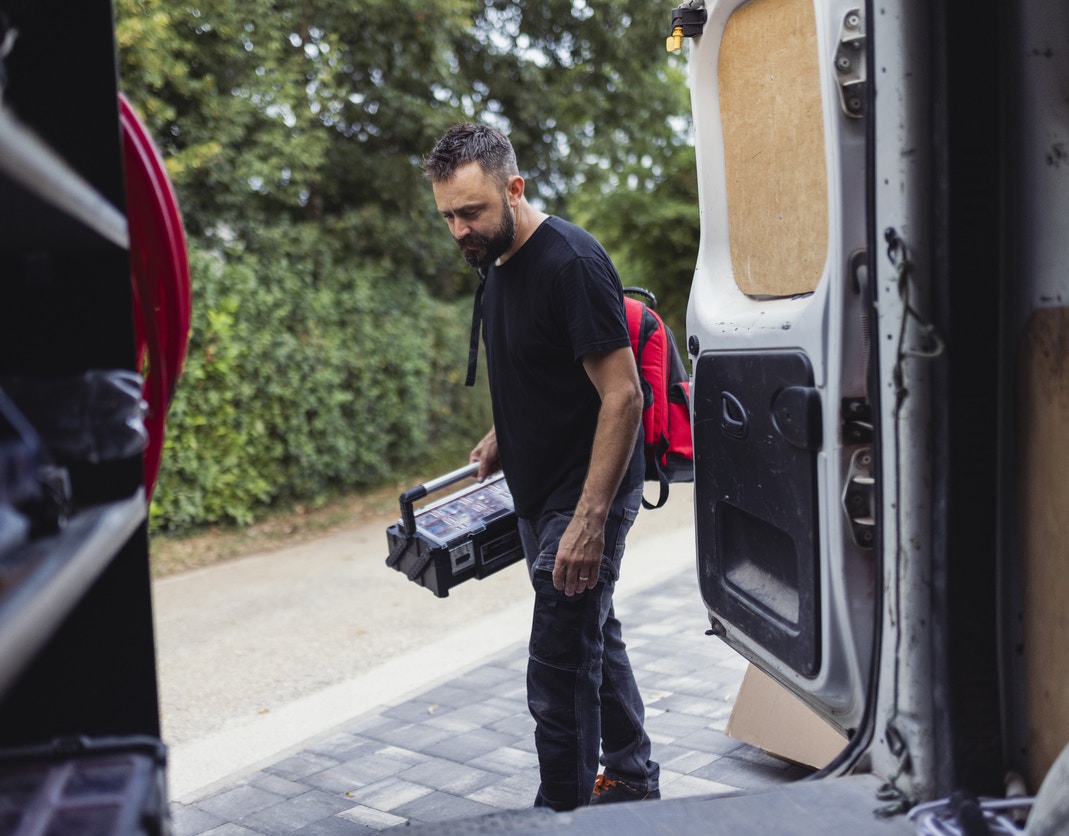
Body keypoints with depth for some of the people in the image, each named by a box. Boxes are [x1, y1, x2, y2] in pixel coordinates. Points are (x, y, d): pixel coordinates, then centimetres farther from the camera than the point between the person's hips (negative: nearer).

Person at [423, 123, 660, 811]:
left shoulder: (572, 263, -20)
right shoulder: (499, 261, 8)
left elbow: (623, 397, -24)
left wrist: (589, 520, -26)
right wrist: (503, 435, 10)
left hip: (589, 494, -10)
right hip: (539, 493, 10)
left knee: (561, 667, -4)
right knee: (594, 637, 20)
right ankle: (634, 782, 37)